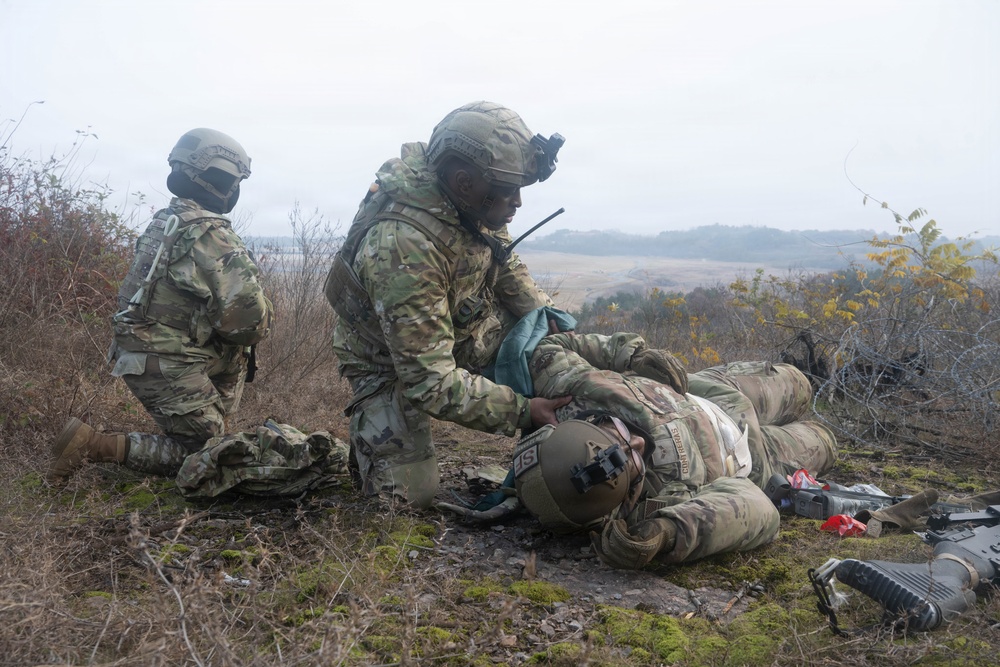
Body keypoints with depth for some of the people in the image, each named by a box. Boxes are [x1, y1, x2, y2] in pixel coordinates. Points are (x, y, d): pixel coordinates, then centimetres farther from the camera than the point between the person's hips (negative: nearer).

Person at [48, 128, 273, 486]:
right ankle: (96, 445, -8)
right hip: (170, 367, -9)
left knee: (235, 356, 24)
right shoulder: (216, 240, -18)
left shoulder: (162, 222, 9)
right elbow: (249, 320, -22)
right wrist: (255, 330, 3)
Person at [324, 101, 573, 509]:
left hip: (460, 328, 7)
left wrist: (554, 325, -7)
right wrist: (523, 411, -36)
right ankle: (369, 432, 16)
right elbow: (431, 384, -37)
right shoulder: (401, 247, -40)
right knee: (409, 493, -13)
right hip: (392, 363, -7)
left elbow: (504, 261, 4)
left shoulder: (465, 199, -18)